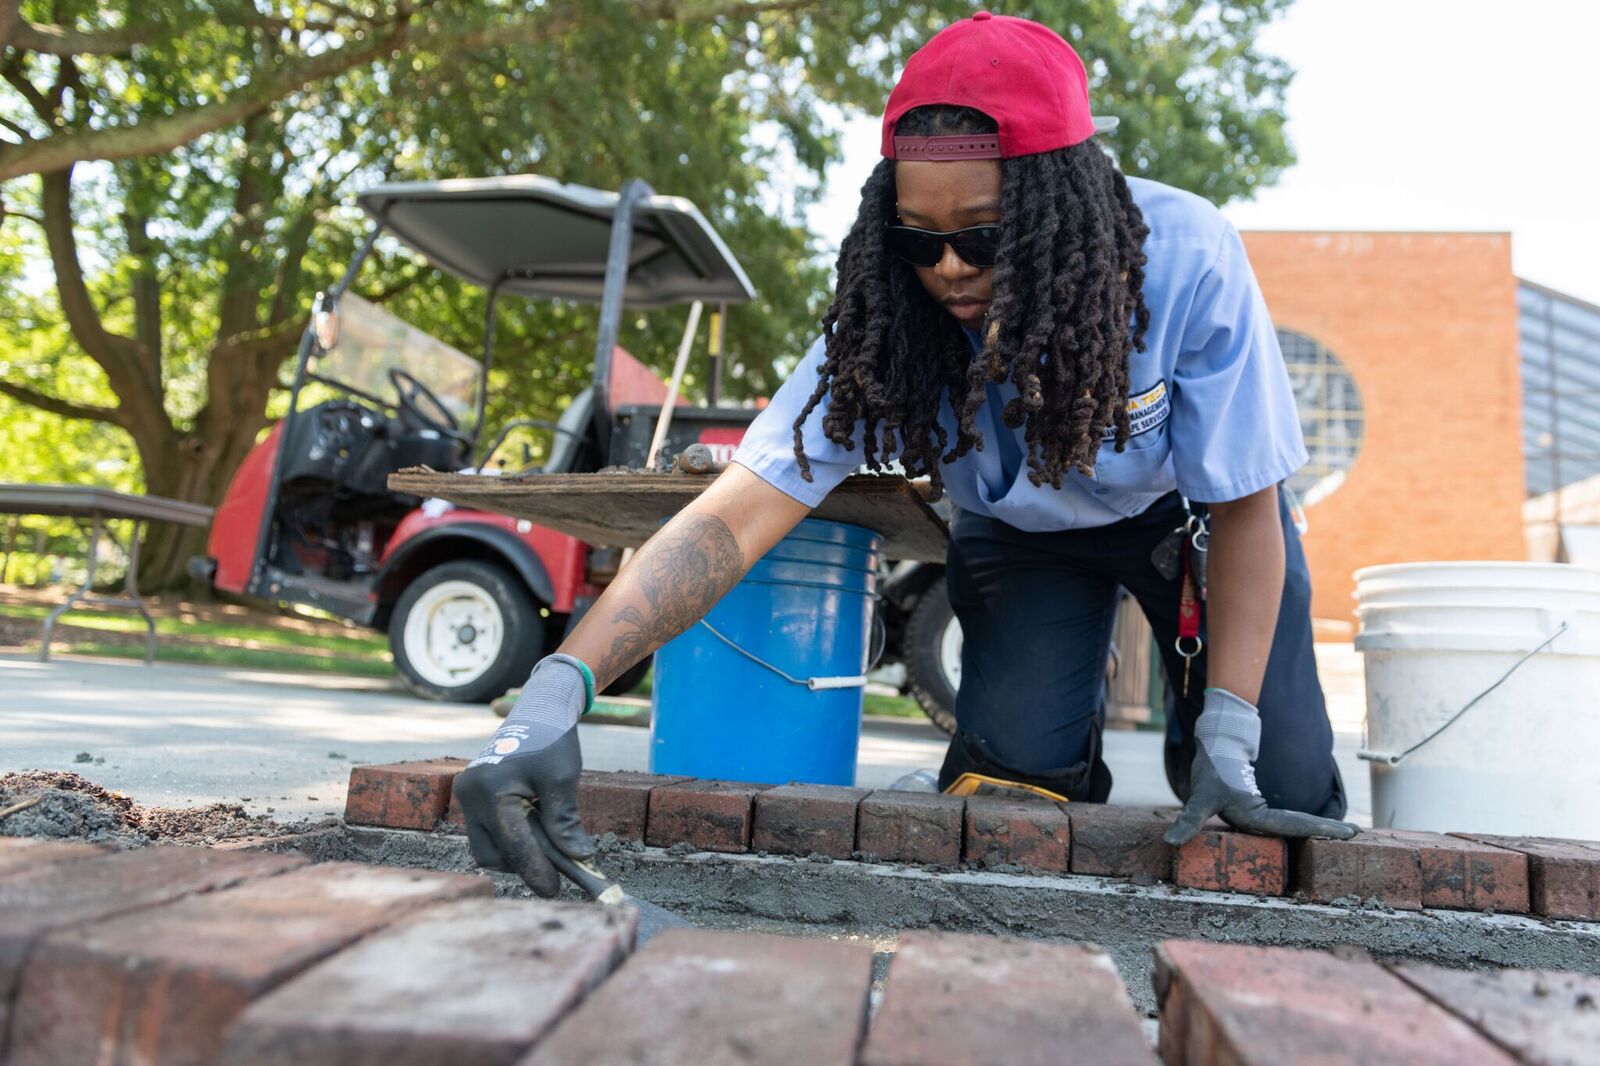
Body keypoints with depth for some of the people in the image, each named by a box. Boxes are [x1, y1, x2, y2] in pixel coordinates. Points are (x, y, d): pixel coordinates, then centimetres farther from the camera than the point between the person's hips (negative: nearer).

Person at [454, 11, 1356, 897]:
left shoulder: (1186, 260, -35)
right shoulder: (890, 324, -30)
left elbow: (1244, 506, -24)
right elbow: (738, 514, -38)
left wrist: (1228, 736, -27)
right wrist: (557, 693, -49)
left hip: (1188, 512, 0)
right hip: (1024, 530, 1)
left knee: (1283, 794, -8)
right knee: (1015, 766, -17)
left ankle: (1193, 742, 27)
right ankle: (1071, 747, 19)